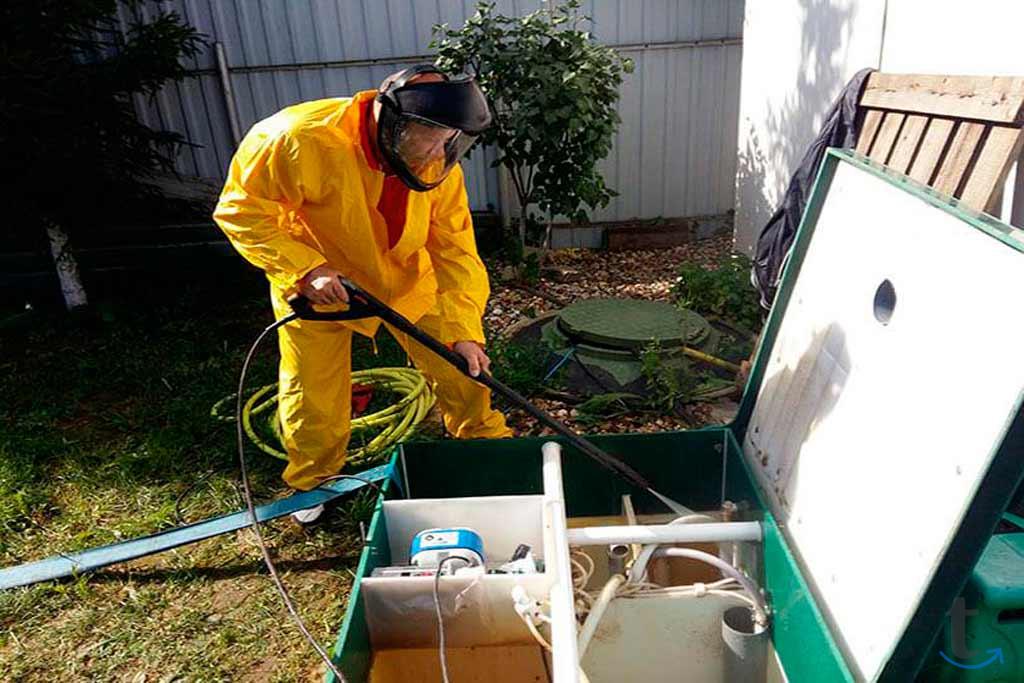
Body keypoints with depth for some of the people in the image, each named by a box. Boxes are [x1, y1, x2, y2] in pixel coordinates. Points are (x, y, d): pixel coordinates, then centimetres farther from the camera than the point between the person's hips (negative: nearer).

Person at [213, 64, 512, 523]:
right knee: (313, 397, 8)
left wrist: (463, 329, -26)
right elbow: (241, 210, -23)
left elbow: (455, 248, -17)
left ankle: (486, 443, 33)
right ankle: (313, 481, 38)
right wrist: (305, 267, -35)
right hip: (316, 284, -2)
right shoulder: (300, 139, -34)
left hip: (407, 277, 3)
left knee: (461, 364, 4)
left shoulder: (437, 164, -21)